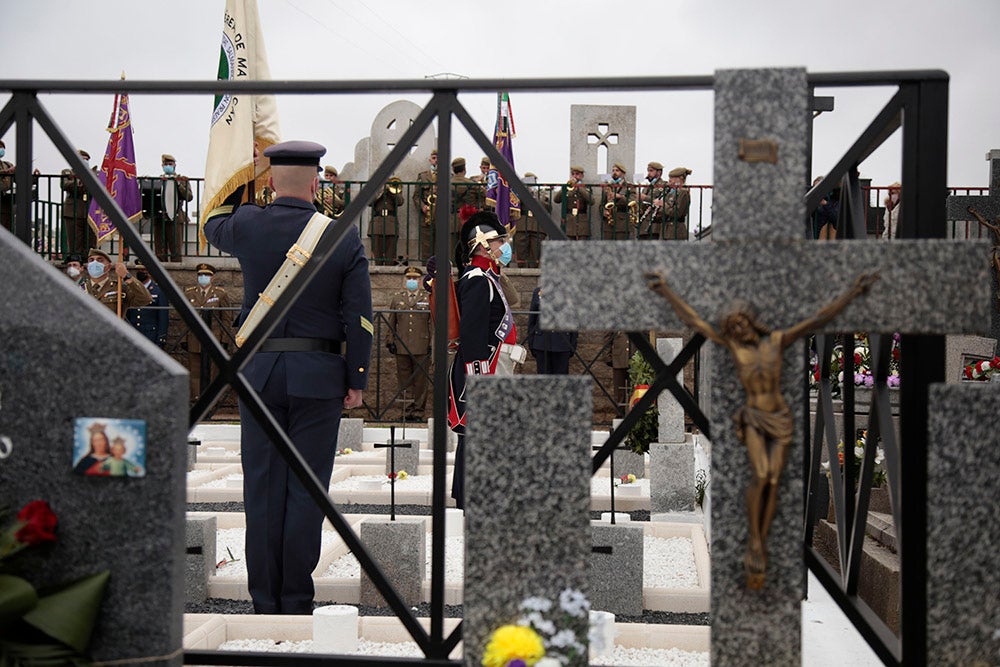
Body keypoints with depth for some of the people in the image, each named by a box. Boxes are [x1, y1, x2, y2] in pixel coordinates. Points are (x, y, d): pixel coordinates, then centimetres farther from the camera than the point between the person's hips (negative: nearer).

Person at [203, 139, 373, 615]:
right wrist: (356, 380, 2)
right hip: (319, 377, -1)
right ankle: (297, 604, 8)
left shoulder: (247, 226, -1)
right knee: (306, 490, 4)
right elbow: (359, 316, -5)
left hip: (259, 373, 1)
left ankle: (265, 604, 12)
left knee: (262, 488, 7)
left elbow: (212, 224, 25)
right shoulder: (344, 237, -4)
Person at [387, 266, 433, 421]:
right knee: (404, 382, 3)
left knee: (420, 382, 0)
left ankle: (418, 412, 7)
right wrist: (390, 341, 9)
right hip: (402, 348, 2)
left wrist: (432, 344, 2)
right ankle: (407, 413, 8)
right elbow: (391, 322, 16)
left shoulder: (428, 299, 8)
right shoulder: (397, 298, 14)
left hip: (422, 348, -2)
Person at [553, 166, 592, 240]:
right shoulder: (566, 189, 15)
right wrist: (565, 186, -10)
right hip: (568, 222, 1)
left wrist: (579, 188, -11)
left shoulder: (586, 189, 12)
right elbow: (557, 200, -2)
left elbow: (591, 201, -8)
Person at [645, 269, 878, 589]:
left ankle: (759, 548, 2)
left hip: (780, 420, 2)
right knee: (761, 476, -23)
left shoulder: (776, 340, 1)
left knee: (773, 482, -7)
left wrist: (854, 291, 0)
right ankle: (755, 541, -12)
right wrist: (665, 290, 4)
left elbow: (818, 318, 2)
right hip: (753, 420, -2)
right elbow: (693, 320, 3)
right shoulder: (731, 343, 0)